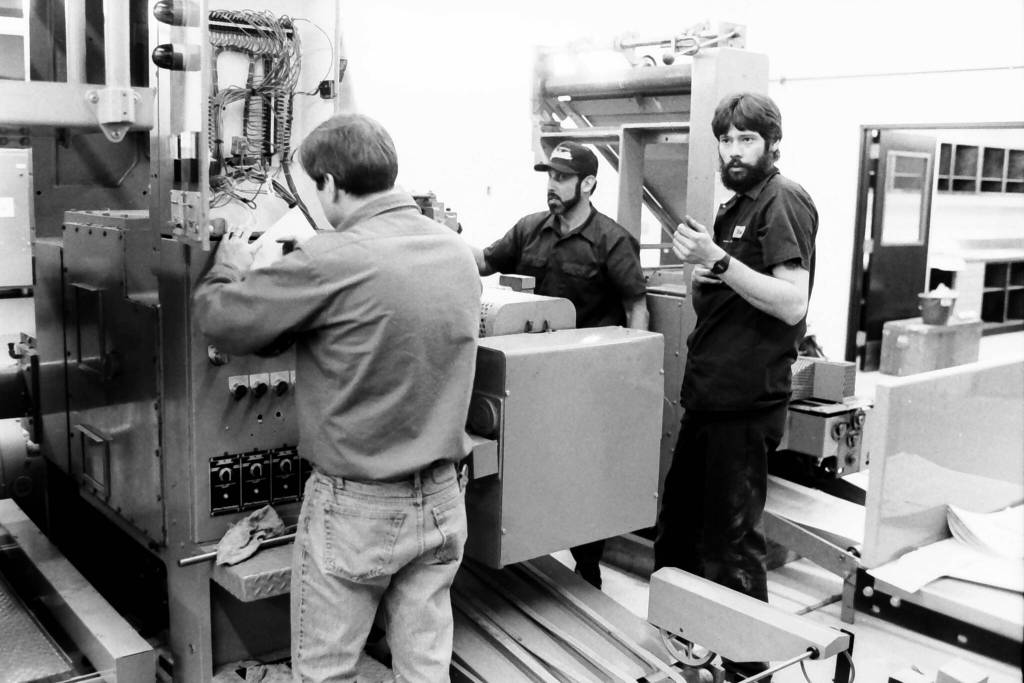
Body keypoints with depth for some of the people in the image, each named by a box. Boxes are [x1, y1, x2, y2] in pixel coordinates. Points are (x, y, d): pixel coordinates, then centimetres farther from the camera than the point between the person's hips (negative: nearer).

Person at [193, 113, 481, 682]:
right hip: (441, 498, 6)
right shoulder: (458, 252, 1)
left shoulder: (334, 260, -20)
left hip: (356, 507, -6)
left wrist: (229, 269, 8)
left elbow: (223, 322, -12)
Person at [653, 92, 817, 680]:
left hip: (747, 402, -10)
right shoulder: (737, 205, 17)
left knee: (732, 545, 1)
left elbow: (792, 303, -21)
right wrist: (702, 274, 1)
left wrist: (717, 260, -27)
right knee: (676, 527, 19)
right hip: (711, 396, 10)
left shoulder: (784, 201, -11)